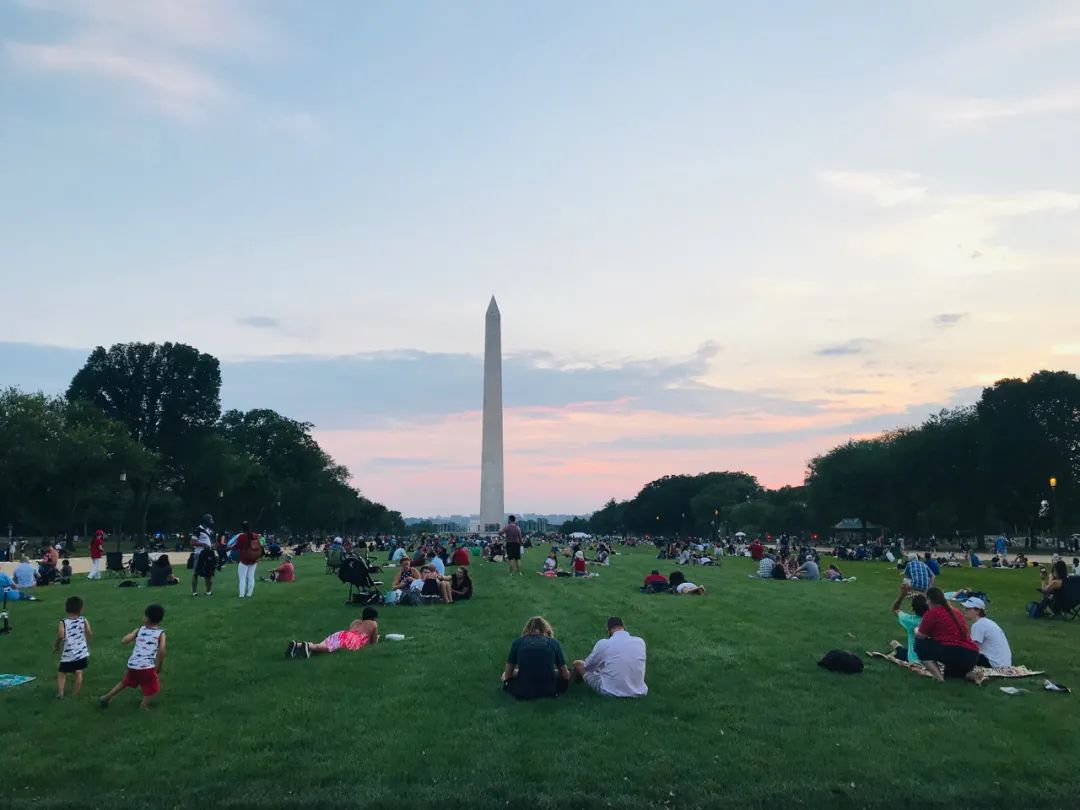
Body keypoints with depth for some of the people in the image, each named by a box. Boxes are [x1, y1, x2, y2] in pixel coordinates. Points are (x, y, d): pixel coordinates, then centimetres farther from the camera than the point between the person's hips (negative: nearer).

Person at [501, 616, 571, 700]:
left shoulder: (517, 642, 8)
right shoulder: (553, 642, 6)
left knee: (505, 676, 31)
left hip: (523, 692, 1)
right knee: (567, 676, 29)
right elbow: (565, 675, 9)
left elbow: (507, 675, 9)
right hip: (549, 690, 0)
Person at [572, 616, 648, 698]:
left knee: (578, 664, 19)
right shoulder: (641, 642, 0)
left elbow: (587, 666, 9)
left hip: (610, 694, -3)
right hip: (638, 694, 3)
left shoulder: (603, 644, -9)